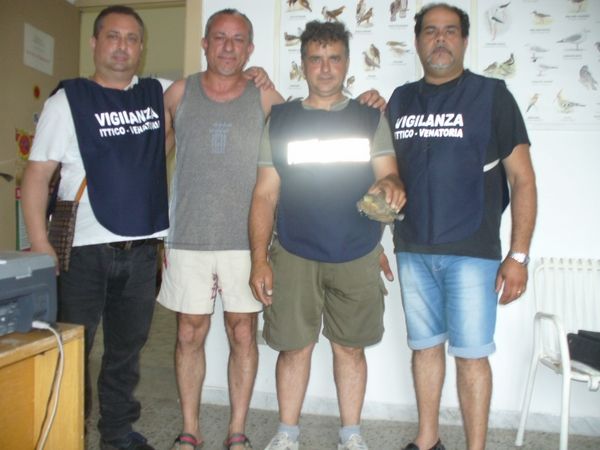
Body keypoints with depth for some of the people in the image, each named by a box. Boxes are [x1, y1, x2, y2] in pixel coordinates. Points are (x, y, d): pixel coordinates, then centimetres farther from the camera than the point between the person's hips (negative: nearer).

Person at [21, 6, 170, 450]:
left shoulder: (159, 94, 10)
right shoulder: (68, 100, 0)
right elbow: (37, 174, -3)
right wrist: (40, 245, -11)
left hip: (142, 250, 4)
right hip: (84, 251, -3)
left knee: (127, 350, 15)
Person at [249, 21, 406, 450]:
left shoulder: (371, 118, 7)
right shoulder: (281, 119, 5)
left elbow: (389, 176, 2)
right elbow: (265, 193, 3)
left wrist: (390, 185, -24)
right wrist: (259, 260, -3)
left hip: (357, 258, 1)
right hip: (294, 257, 0)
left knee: (350, 347, 10)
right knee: (294, 347, 6)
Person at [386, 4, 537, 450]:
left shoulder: (491, 94, -1)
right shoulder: (401, 99, 10)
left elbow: (523, 178, -3)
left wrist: (519, 255, -10)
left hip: (472, 251, -3)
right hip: (412, 249, 4)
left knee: (471, 353, 2)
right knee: (425, 345, 14)